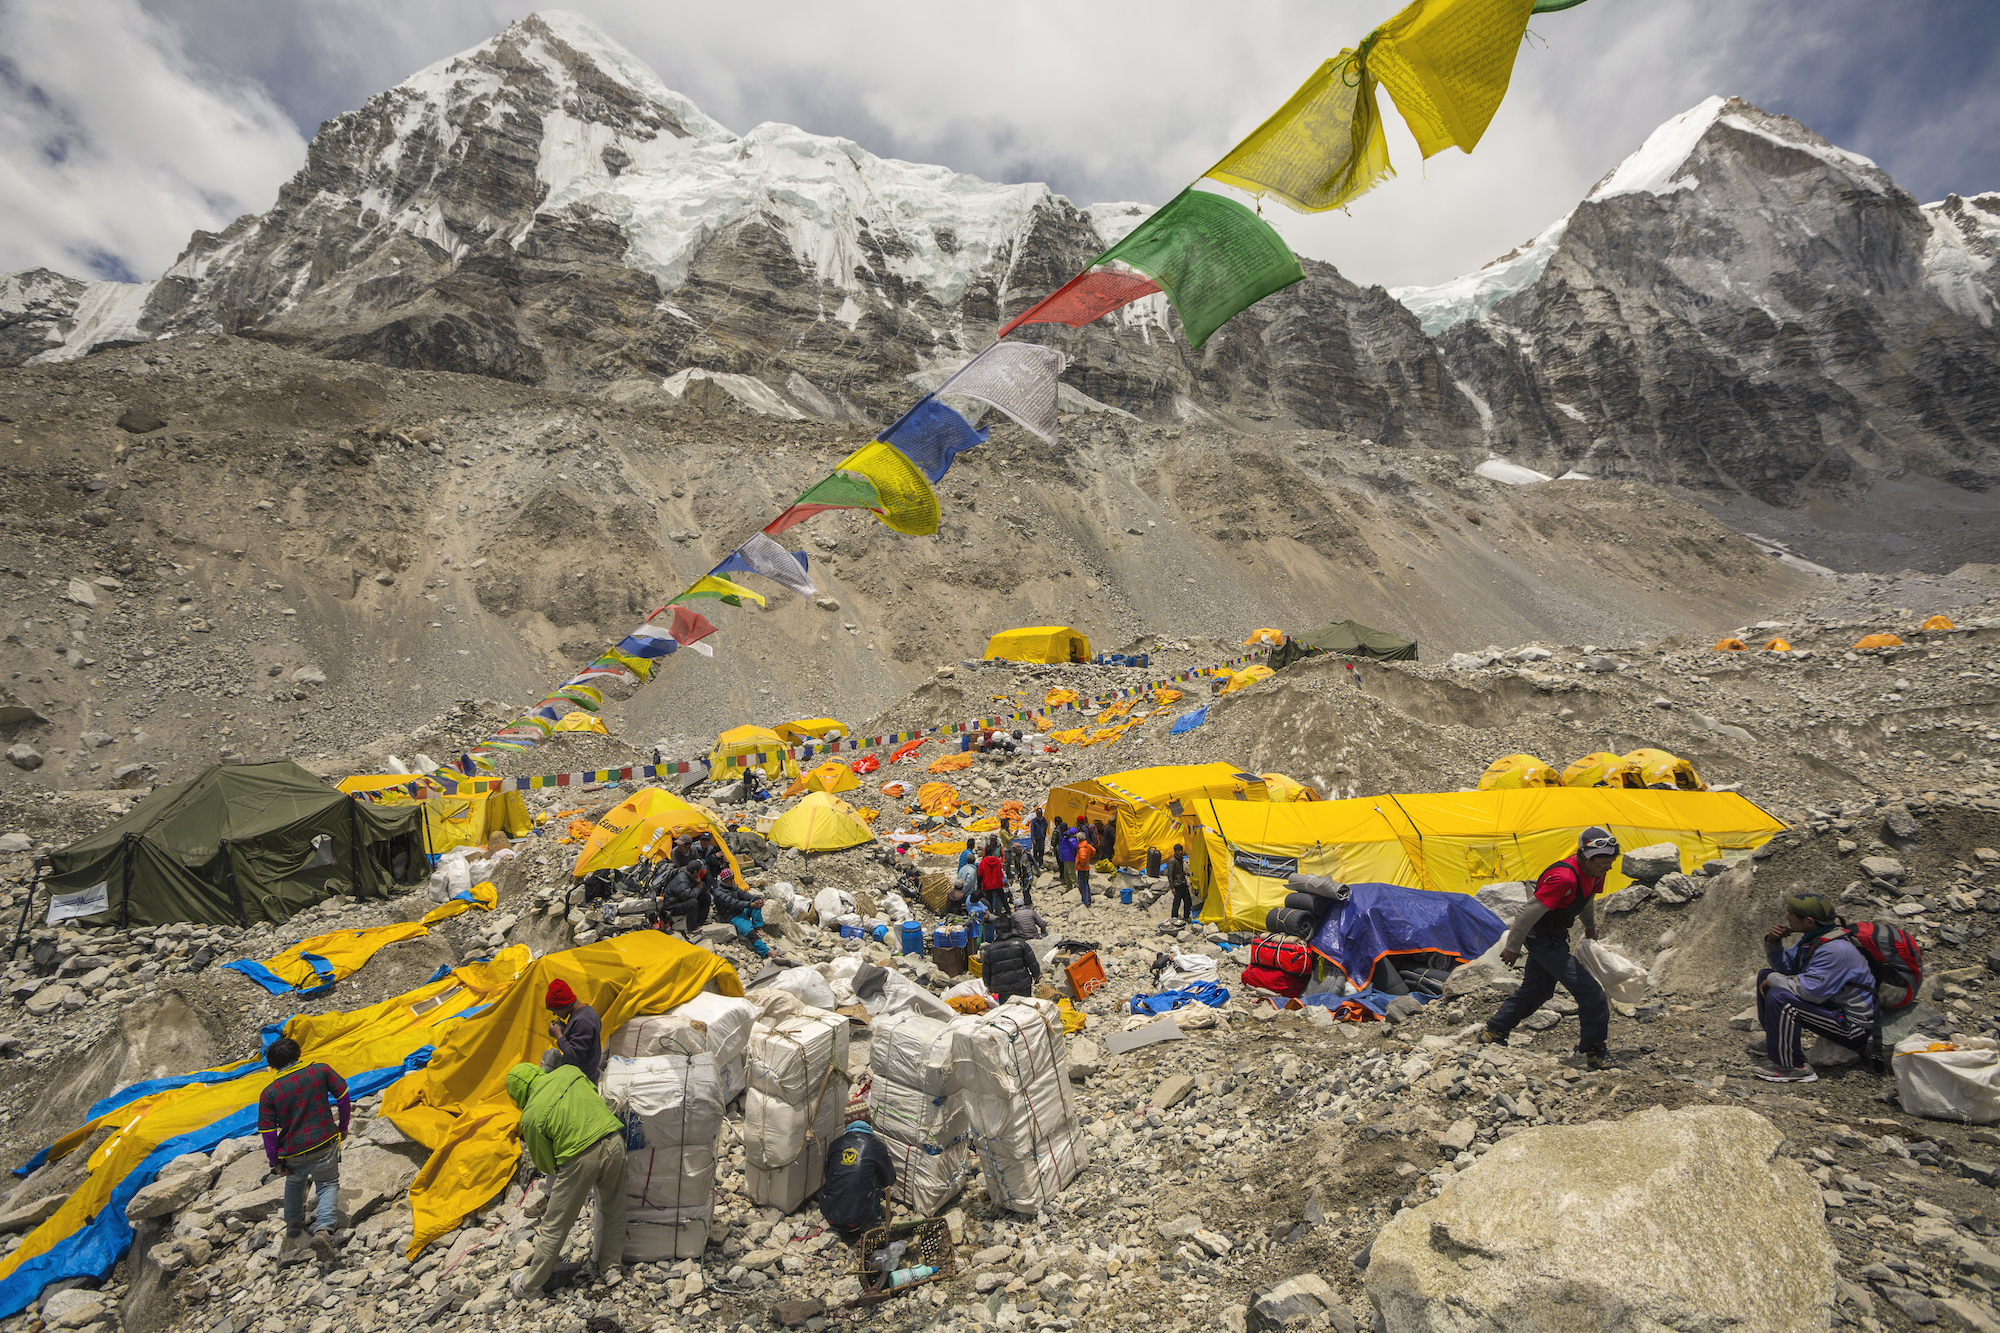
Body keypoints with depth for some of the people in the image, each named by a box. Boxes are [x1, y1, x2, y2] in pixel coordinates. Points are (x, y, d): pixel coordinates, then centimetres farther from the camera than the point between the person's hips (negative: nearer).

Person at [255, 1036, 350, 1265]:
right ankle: (323, 1230, -8)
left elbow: (267, 1131, -4)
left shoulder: (269, 1093, -5)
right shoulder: (321, 1071, -5)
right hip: (324, 1145, -1)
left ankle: (293, 1224, 40)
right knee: (327, 1184, 14)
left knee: (294, 1182, 33)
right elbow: (343, 1096, -1)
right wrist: (343, 1127, 15)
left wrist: (275, 1161, 8)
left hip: (293, 1154, 1)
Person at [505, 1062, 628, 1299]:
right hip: (613, 1142, 5)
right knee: (613, 1210, 26)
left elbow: (545, 1164, 7)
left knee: (555, 1225, 17)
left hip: (580, 1158, -4)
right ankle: (610, 1265, 44)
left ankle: (531, 1283, 35)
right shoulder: (569, 1071, 6)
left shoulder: (531, 1116, -4)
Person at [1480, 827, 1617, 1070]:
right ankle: (1594, 1052, 5)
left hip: (1556, 936, 10)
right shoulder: (1564, 877, -31)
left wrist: (1590, 927, 36)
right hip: (1543, 937, -10)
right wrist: (1513, 947, -19)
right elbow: (1530, 911, -27)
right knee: (1589, 992, -11)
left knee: (1536, 989, 19)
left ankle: (1492, 1032, 31)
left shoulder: (1593, 872, -3)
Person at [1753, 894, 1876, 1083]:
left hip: (1853, 1026, -10)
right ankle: (1777, 1044, 20)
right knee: (1766, 975, 12)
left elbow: (1810, 990, -33)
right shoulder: (1812, 938, 2)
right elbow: (1786, 966, 12)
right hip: (1830, 1003, 10)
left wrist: (1773, 979, -17)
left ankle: (1793, 1067, -14)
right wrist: (1773, 943, -6)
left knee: (1779, 998, -30)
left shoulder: (1835, 950, -29)